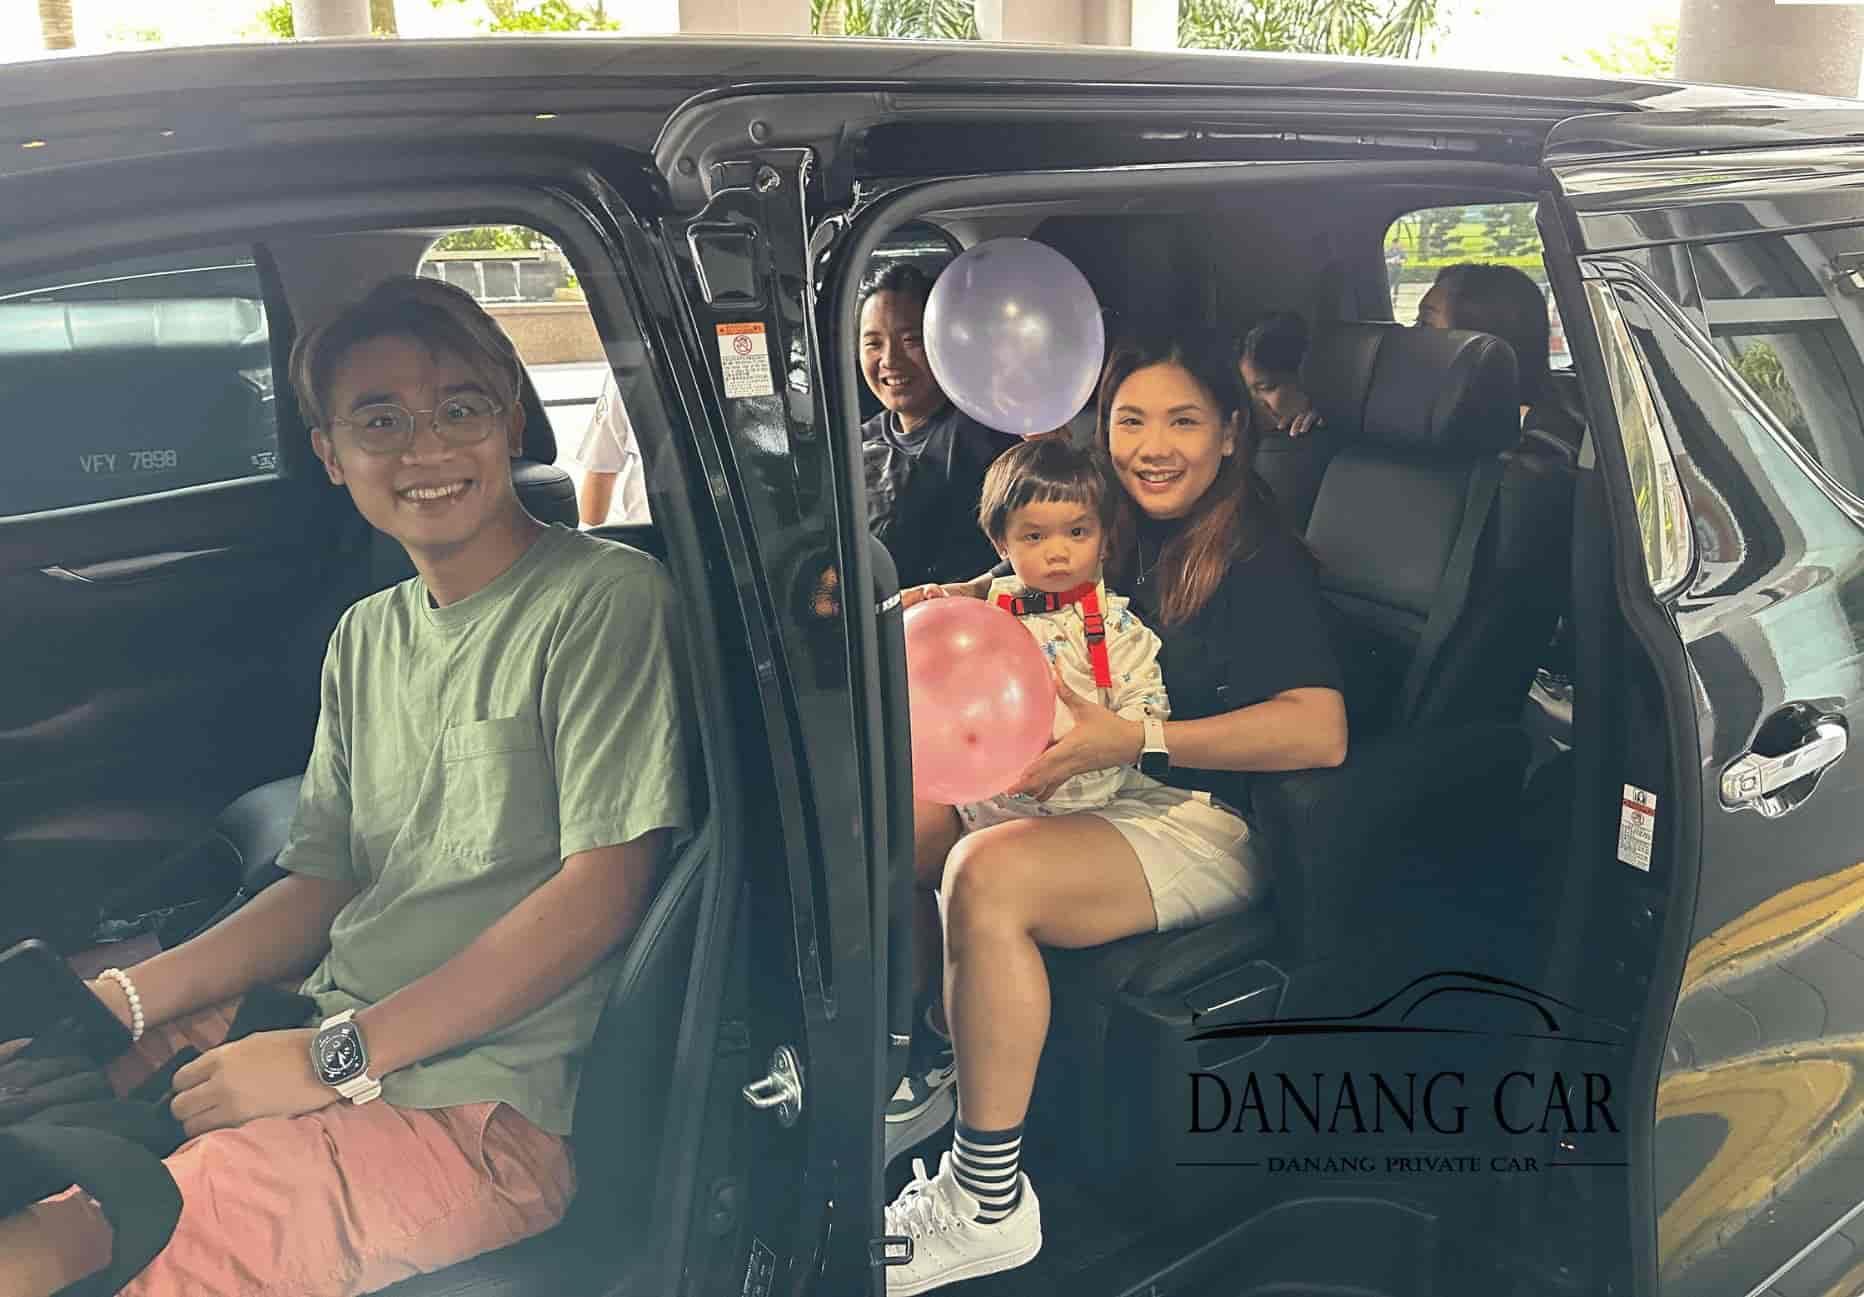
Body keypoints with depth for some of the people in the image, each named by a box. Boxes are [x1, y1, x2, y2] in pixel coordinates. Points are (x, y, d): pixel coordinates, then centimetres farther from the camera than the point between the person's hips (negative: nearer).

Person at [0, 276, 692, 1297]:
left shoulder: (602, 597, -8)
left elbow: (601, 889, -14)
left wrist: (338, 1057, -14)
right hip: (332, 1059, 7)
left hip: (484, 1113, -7)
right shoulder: (366, 636, 15)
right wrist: (123, 1000, 0)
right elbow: (323, 883, 16)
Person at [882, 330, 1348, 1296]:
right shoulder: (1127, 540, 13)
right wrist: (958, 606, 8)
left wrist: (1137, 741, -27)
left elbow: (1321, 731, -23)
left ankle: (990, 1207, -19)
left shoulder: (1260, 560, -10)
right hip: (1100, 791, 8)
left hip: (1207, 825, -8)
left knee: (987, 874, -32)